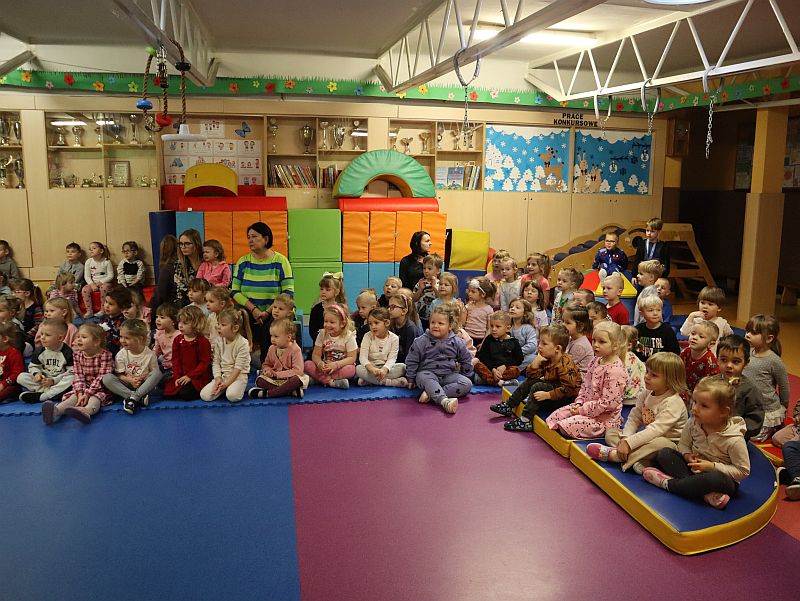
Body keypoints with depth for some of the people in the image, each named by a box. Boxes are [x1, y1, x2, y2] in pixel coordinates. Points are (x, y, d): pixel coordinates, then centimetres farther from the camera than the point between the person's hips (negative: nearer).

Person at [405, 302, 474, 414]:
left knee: (467, 384, -23)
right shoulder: (421, 342, -5)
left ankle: (432, 394, -33)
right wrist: (411, 379, 6)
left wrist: (465, 377, 13)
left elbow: (466, 361, 13)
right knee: (423, 377, -37)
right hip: (428, 372, -2)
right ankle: (445, 401, -57)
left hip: (449, 375, 3)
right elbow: (411, 361, 3)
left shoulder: (457, 343, 0)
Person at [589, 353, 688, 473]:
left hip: (668, 442, -8)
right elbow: (634, 418, 1)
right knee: (610, 433, -1)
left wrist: (629, 442, -36)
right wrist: (626, 438, -18)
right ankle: (639, 459, -28)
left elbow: (656, 429, -32)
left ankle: (612, 454, -33)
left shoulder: (673, 403, -23)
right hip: (647, 438, 8)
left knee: (660, 444, -42)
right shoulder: (646, 395, 2)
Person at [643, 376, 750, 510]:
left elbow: (743, 471, -15)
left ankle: (668, 483, -21)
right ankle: (706, 493, -26)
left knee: (715, 479, -41)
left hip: (722, 476, -5)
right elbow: (683, 445, 6)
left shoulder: (734, 440, -23)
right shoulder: (693, 423, -11)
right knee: (664, 453, -13)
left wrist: (712, 466, -23)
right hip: (696, 468, 6)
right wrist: (688, 456, -17)